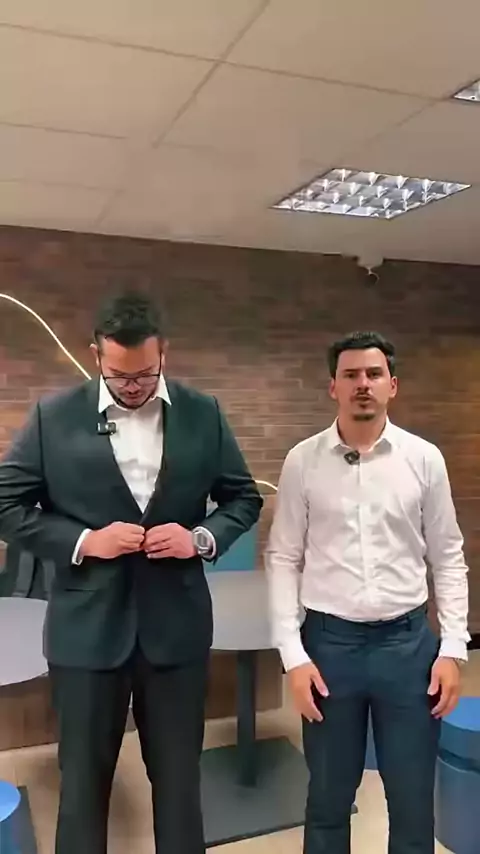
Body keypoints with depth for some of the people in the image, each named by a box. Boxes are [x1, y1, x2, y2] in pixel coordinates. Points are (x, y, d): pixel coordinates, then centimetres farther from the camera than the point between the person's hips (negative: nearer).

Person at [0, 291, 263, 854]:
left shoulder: (203, 414, -1)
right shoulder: (54, 416, -5)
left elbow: (244, 498, 6)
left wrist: (202, 538, -13)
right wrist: (83, 541, -15)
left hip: (175, 625, 1)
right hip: (87, 628, -1)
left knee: (179, 779, 18)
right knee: (83, 779, 17)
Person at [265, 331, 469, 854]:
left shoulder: (424, 459, -2)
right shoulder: (303, 461, -4)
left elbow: (448, 559, 4)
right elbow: (283, 560, -1)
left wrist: (453, 647, -1)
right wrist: (292, 653, -5)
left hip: (408, 641, 1)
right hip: (329, 640, 0)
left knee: (413, 802, 15)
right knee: (328, 799, 17)